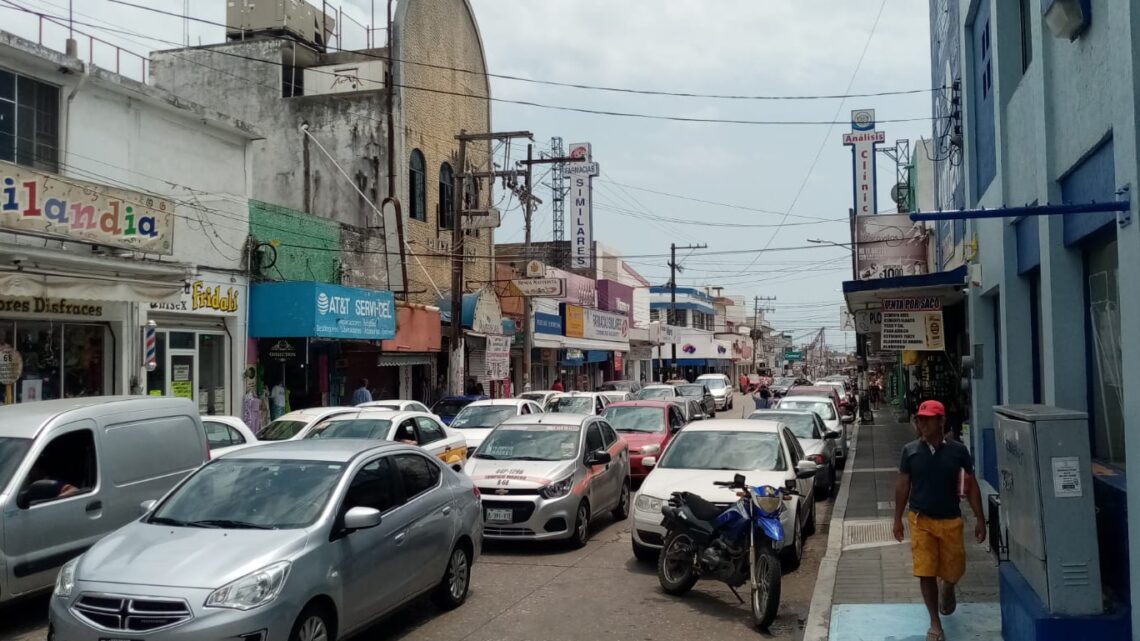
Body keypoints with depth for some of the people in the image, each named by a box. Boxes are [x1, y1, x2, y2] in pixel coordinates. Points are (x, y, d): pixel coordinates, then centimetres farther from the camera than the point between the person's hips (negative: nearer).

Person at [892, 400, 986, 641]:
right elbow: (903, 485, 3)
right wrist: (897, 519, 3)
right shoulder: (910, 451, -4)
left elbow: (971, 486, 1)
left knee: (954, 569, 12)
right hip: (920, 519, 0)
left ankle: (947, 589, 49)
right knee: (926, 573, -1)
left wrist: (980, 518, -2)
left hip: (951, 520, 0)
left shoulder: (958, 450, -5)